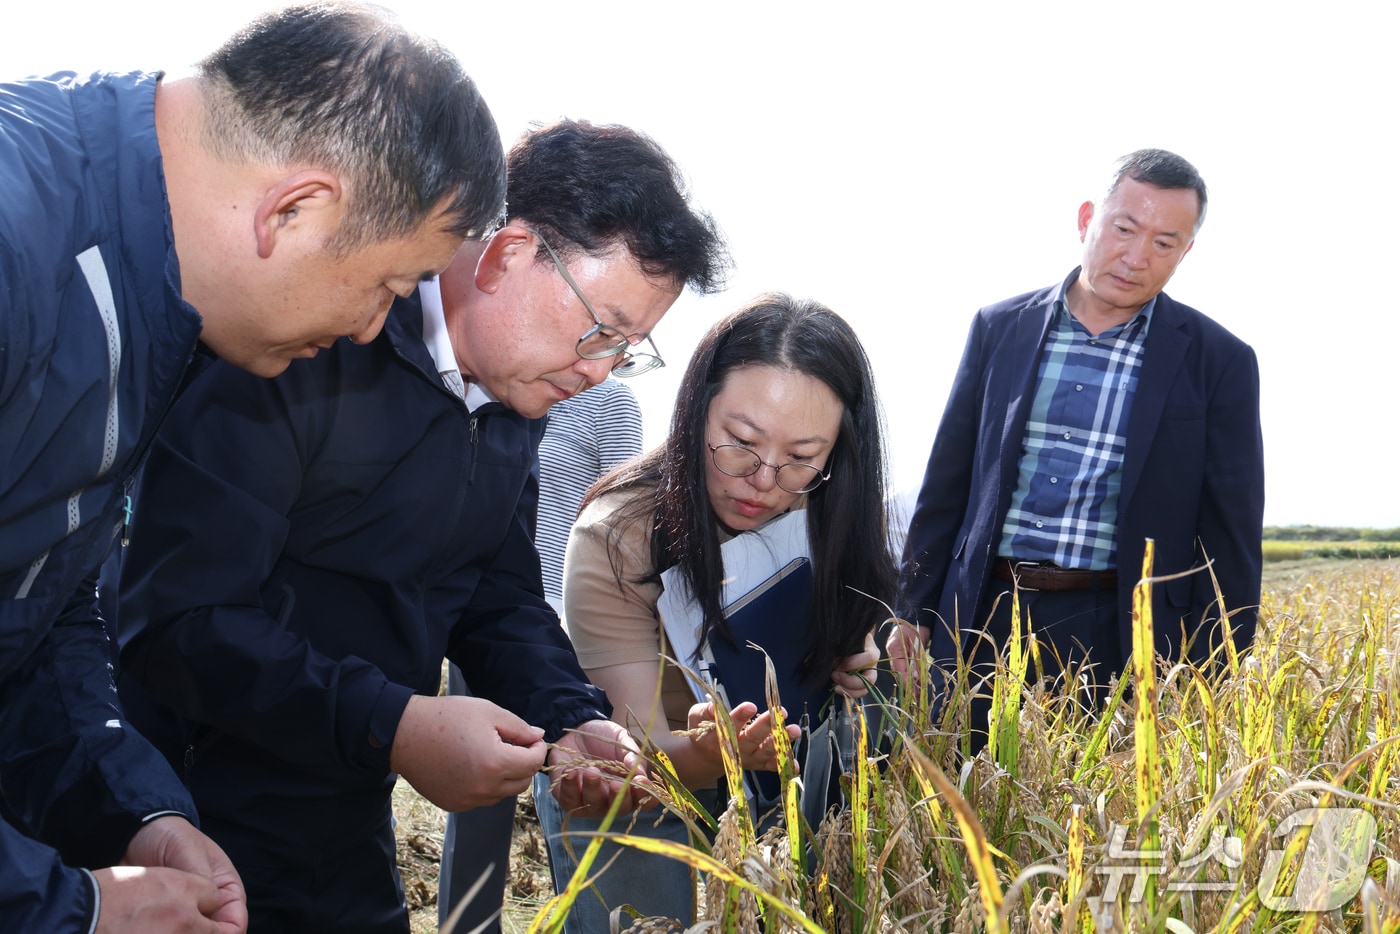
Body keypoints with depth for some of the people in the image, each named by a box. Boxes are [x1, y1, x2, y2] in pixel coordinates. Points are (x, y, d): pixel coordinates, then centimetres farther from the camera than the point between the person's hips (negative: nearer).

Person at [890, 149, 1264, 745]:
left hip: (1124, 637, -2)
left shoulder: (1219, 361, 1)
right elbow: (947, 481, 11)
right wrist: (914, 611, 8)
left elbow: (1230, 536, 1)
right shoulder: (999, 329, 7)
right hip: (985, 623, 2)